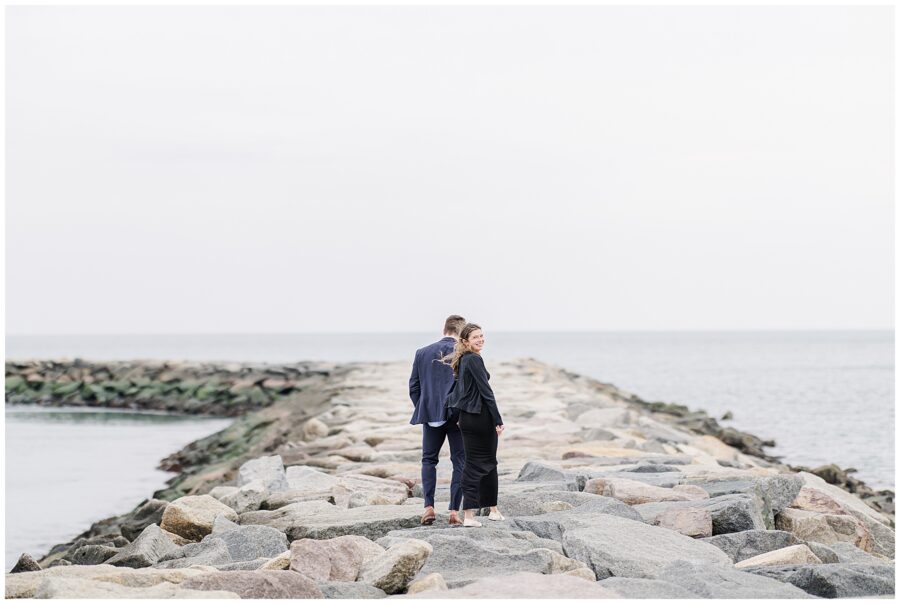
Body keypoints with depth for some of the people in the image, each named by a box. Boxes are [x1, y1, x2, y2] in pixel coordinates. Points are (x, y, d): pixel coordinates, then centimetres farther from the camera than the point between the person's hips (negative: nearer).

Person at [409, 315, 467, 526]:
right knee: (459, 462, 7)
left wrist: (422, 409, 14)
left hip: (430, 415, 3)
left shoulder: (422, 353, 5)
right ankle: (454, 511, 2)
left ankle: (429, 506, 3)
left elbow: (413, 386, 6)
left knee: (429, 459, 16)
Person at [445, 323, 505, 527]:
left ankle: (468, 514, 5)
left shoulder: (461, 360, 12)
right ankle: (493, 509, 13)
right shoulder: (474, 359, -14)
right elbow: (486, 391, -17)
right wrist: (498, 420, -16)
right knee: (489, 463, 6)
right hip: (481, 416, -8)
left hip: (466, 416, 8)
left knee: (472, 464, 9)